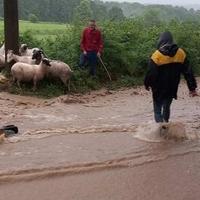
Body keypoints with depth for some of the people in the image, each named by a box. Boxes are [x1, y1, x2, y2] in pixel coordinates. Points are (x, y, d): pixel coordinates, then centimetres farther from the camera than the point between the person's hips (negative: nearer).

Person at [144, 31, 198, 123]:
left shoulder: (157, 55, -17)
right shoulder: (181, 53, -4)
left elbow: (151, 73, -14)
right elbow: (188, 71, -3)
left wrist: (147, 84, 4)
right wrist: (192, 87, 1)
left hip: (159, 90, -4)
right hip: (172, 89, 4)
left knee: (157, 110, 5)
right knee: (166, 108, 23)